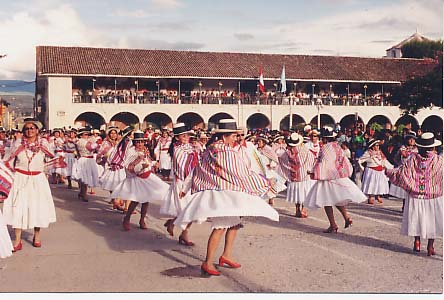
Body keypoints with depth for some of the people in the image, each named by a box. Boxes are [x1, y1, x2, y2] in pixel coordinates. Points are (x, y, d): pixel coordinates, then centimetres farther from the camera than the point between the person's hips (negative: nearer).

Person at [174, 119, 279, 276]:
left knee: (234, 221, 17)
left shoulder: (209, 150, 9)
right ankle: (208, 263, -11)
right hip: (223, 193, -10)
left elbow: (198, 169, 15)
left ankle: (227, 255, 21)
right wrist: (265, 183, 1)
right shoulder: (228, 153, -15)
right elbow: (244, 175, -11)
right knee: (220, 226, -11)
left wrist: (186, 188, 25)